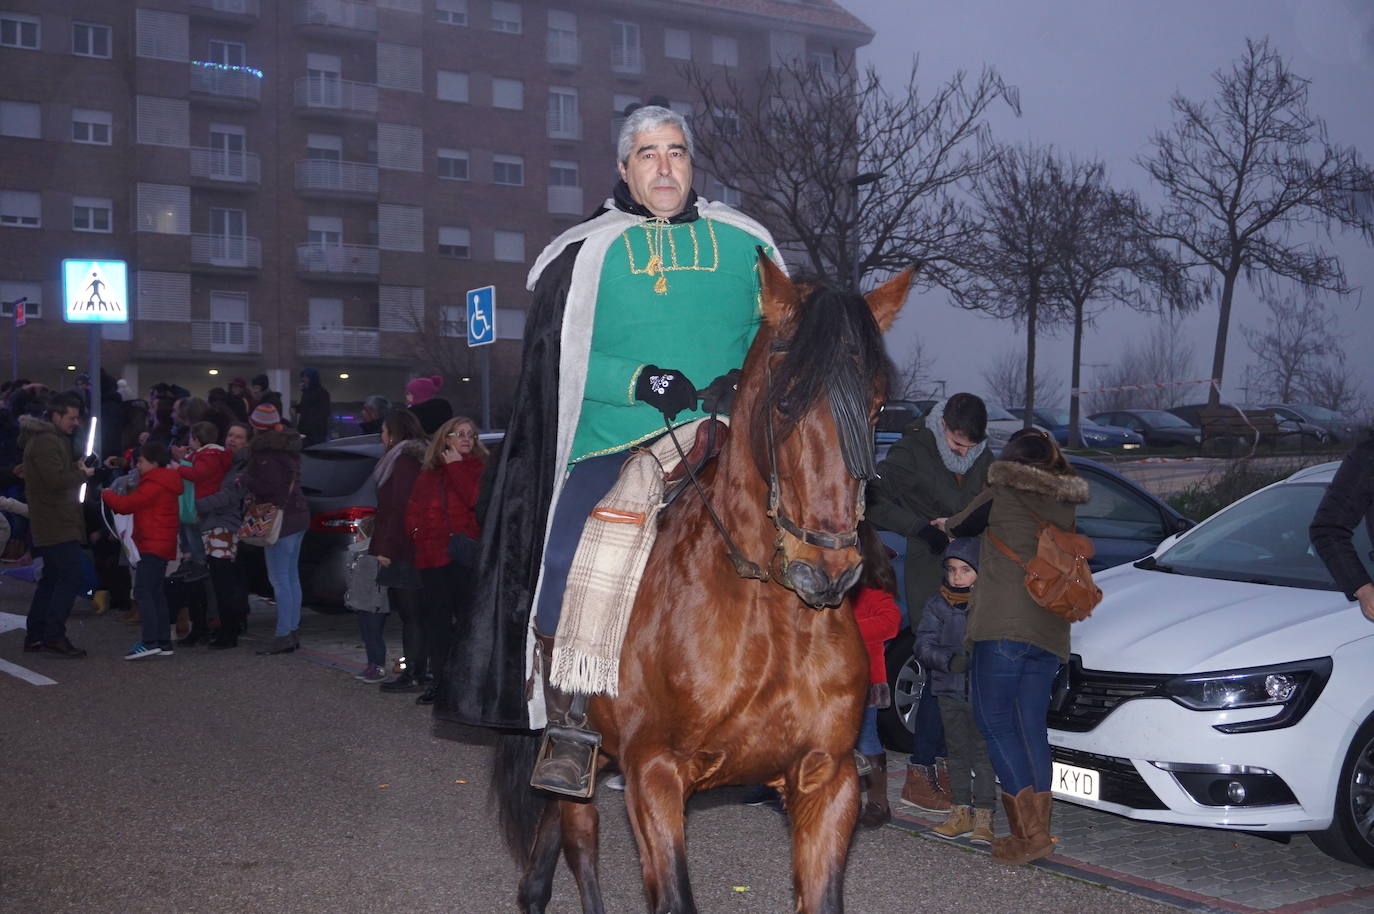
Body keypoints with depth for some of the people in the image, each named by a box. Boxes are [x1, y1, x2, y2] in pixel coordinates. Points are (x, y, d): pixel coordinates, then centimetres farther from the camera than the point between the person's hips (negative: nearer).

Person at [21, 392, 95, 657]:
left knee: (51, 580, 15)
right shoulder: (46, 441, -15)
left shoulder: (51, 438, 18)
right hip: (58, 525, -11)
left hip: (49, 524, 11)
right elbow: (56, 479, -24)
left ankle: (34, 636, 20)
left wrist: (76, 468, 7)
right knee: (70, 578, -12)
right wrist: (82, 474, -8)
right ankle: (54, 637, -11)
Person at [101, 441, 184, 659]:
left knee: (142, 592, -13)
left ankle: (150, 641, -20)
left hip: (153, 545, -11)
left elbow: (126, 505, -16)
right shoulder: (165, 482, 19)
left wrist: (107, 495, 1)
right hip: (163, 545, 11)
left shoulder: (154, 485, -14)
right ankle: (163, 642, 15)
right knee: (156, 593, 13)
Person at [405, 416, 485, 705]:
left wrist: (456, 466, -8)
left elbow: (475, 499, -13)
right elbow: (412, 510, 19)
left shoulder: (477, 468, 5)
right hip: (433, 556, 4)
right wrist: (417, 533, 1)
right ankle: (440, 679, 13)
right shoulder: (429, 474, 17)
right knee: (436, 616, 6)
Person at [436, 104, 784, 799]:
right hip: (615, 443, -2)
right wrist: (639, 381, -16)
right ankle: (570, 727, -6)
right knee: (566, 563, -25)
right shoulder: (589, 252, 8)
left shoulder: (742, 243, 15)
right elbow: (562, 356, 0)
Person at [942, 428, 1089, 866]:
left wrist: (946, 525, 38)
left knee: (994, 720, -1)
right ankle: (1037, 832, 10)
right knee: (1032, 727, 10)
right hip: (1050, 631, 6)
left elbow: (960, 525, 13)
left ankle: (1030, 834, -7)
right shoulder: (1065, 505, 16)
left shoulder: (1002, 494, 1)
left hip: (1003, 624, -6)